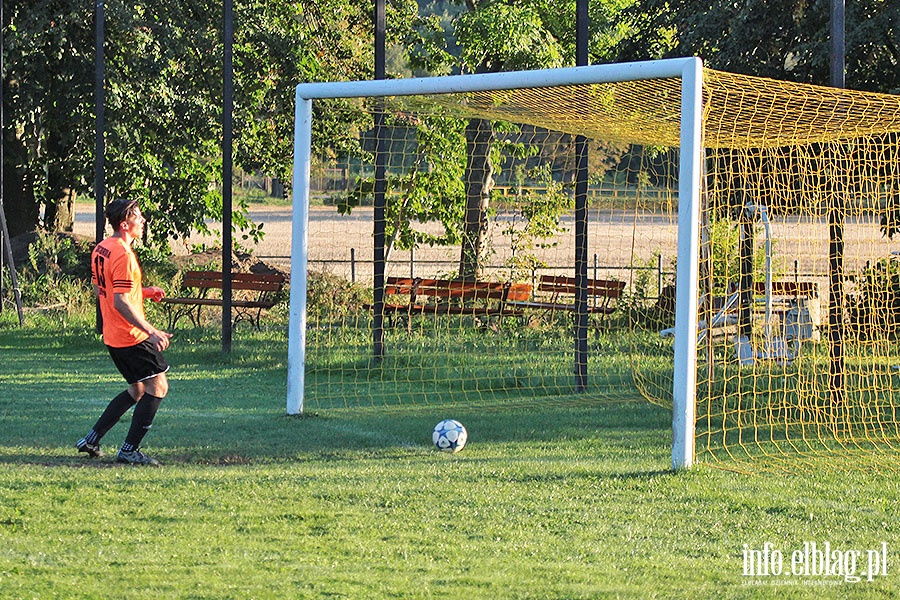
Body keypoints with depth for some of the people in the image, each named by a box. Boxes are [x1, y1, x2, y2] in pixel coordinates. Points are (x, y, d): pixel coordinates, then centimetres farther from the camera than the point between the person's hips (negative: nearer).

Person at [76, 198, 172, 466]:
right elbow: (121, 303, -25)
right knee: (158, 385, -3)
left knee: (137, 390, 19)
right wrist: (151, 331, -25)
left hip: (112, 336, 10)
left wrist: (143, 291, 21)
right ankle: (129, 450, -4)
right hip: (132, 337, -10)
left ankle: (92, 439, 19)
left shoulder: (101, 249, 10)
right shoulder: (123, 256, -20)